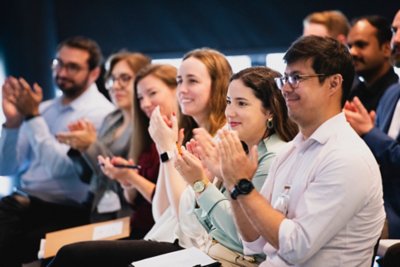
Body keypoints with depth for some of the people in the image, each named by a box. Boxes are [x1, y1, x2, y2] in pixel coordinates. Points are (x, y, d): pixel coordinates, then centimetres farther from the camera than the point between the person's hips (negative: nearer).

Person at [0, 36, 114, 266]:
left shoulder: (100, 112, -5)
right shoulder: (43, 108, 16)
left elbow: (61, 167, -17)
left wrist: (32, 116, -17)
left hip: (63, 212, -6)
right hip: (20, 203, 6)